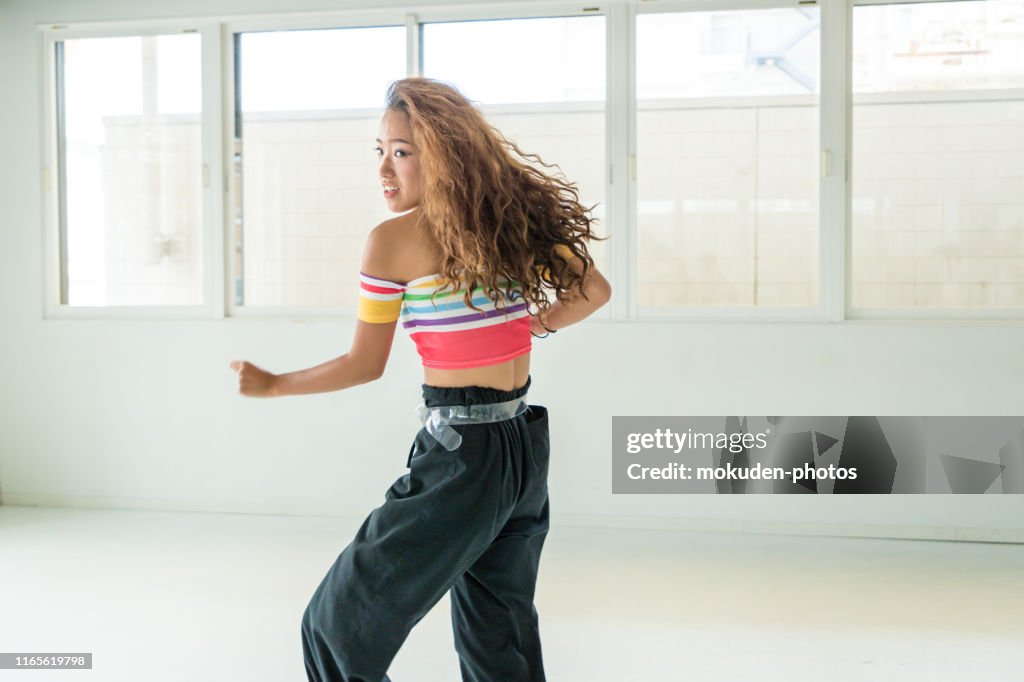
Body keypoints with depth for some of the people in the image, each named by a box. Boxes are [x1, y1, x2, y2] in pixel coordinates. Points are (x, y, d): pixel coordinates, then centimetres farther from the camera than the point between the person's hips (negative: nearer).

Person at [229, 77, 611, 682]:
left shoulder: (394, 240, -12)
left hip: (461, 456, -7)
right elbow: (594, 289, 12)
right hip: (527, 449, 8)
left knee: (338, 631, 5)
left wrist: (271, 385, 7)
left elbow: (364, 366, -6)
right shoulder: (514, 217, 5)